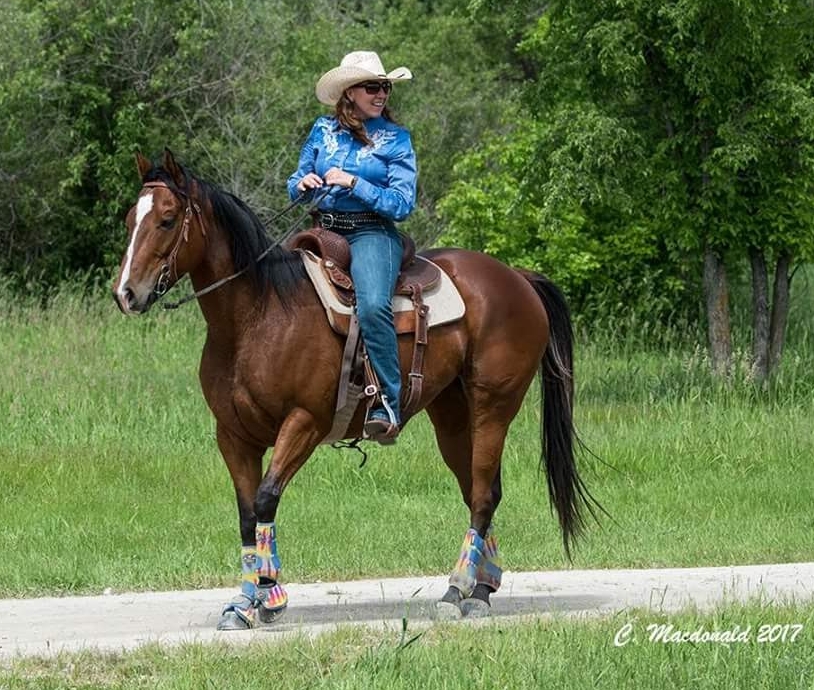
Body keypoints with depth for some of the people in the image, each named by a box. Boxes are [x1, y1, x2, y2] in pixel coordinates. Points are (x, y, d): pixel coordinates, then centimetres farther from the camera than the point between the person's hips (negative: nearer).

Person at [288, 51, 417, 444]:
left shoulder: (395, 139, 2)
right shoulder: (323, 131, 11)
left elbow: (402, 205, -5)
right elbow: (296, 186, 19)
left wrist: (353, 184, -14)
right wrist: (303, 185, -5)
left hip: (372, 234, -5)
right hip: (324, 231, 5)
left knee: (373, 306, -33)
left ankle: (387, 407, -32)